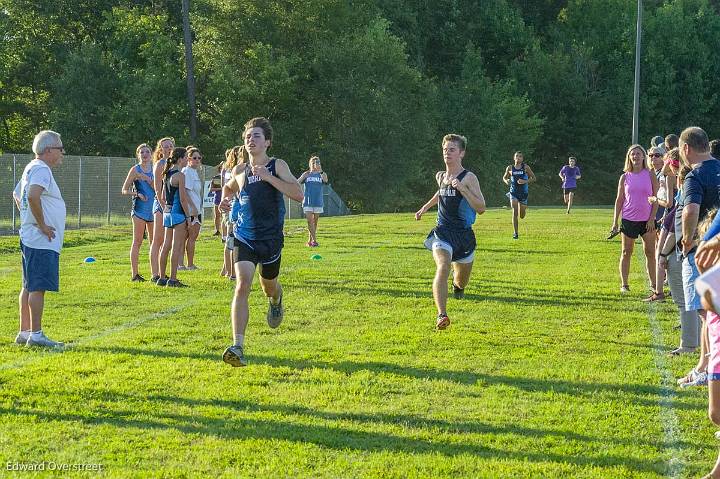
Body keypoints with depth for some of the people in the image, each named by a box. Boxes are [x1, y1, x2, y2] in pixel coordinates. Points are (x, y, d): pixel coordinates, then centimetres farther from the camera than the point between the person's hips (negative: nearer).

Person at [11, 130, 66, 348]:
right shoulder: (41, 169, -14)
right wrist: (42, 224, -22)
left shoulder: (32, 168, 18)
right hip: (42, 241, -10)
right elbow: (33, 195, -31)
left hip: (30, 238, 10)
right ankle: (36, 335, -9)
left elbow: (17, 195, 31)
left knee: (29, 287, 13)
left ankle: (24, 333, 17)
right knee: (38, 287, -9)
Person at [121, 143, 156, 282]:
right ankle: (135, 274, -1)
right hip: (139, 208, -4)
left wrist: (148, 179, -11)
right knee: (137, 242, -3)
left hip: (153, 209, 4)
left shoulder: (154, 170, 10)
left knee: (154, 242, 6)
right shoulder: (135, 170, 0)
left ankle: (154, 273, 10)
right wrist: (137, 194, -15)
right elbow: (125, 190, 0)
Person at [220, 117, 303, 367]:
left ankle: (276, 301, 60)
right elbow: (228, 187, 30)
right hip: (244, 238, 1)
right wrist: (226, 199, 7)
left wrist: (269, 177, -25)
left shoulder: (277, 166, -5)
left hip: (270, 238, -1)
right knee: (242, 286, -17)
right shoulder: (240, 170, 7)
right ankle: (237, 348, -24)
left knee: (269, 285, 18)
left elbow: (298, 194, -18)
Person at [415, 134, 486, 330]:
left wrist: (463, 189, -26)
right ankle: (442, 315, -37)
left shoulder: (468, 178, -10)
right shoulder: (440, 176, 7)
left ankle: (458, 284, 58)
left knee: (462, 282, 17)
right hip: (442, 232, 2)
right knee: (442, 267, -27)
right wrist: (425, 207, 31)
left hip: (464, 234, -2)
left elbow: (481, 208, -17)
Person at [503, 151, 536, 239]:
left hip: (523, 193, 0)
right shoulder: (510, 168, 0)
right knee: (515, 213, -15)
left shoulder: (526, 167, -4)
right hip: (514, 192, 0)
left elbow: (533, 178, 2)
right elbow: (504, 177, 15)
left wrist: (525, 181, -16)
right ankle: (515, 233, -8)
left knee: (522, 216, 9)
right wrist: (506, 181, -9)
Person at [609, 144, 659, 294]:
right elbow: (619, 200, 6)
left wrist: (652, 218, -8)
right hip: (629, 219, 1)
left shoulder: (650, 176, 0)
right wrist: (615, 222, 3)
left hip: (646, 220, -1)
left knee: (650, 252, 1)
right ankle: (624, 284, 11)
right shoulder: (625, 177, 3)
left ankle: (653, 284, 8)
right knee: (626, 252, 5)